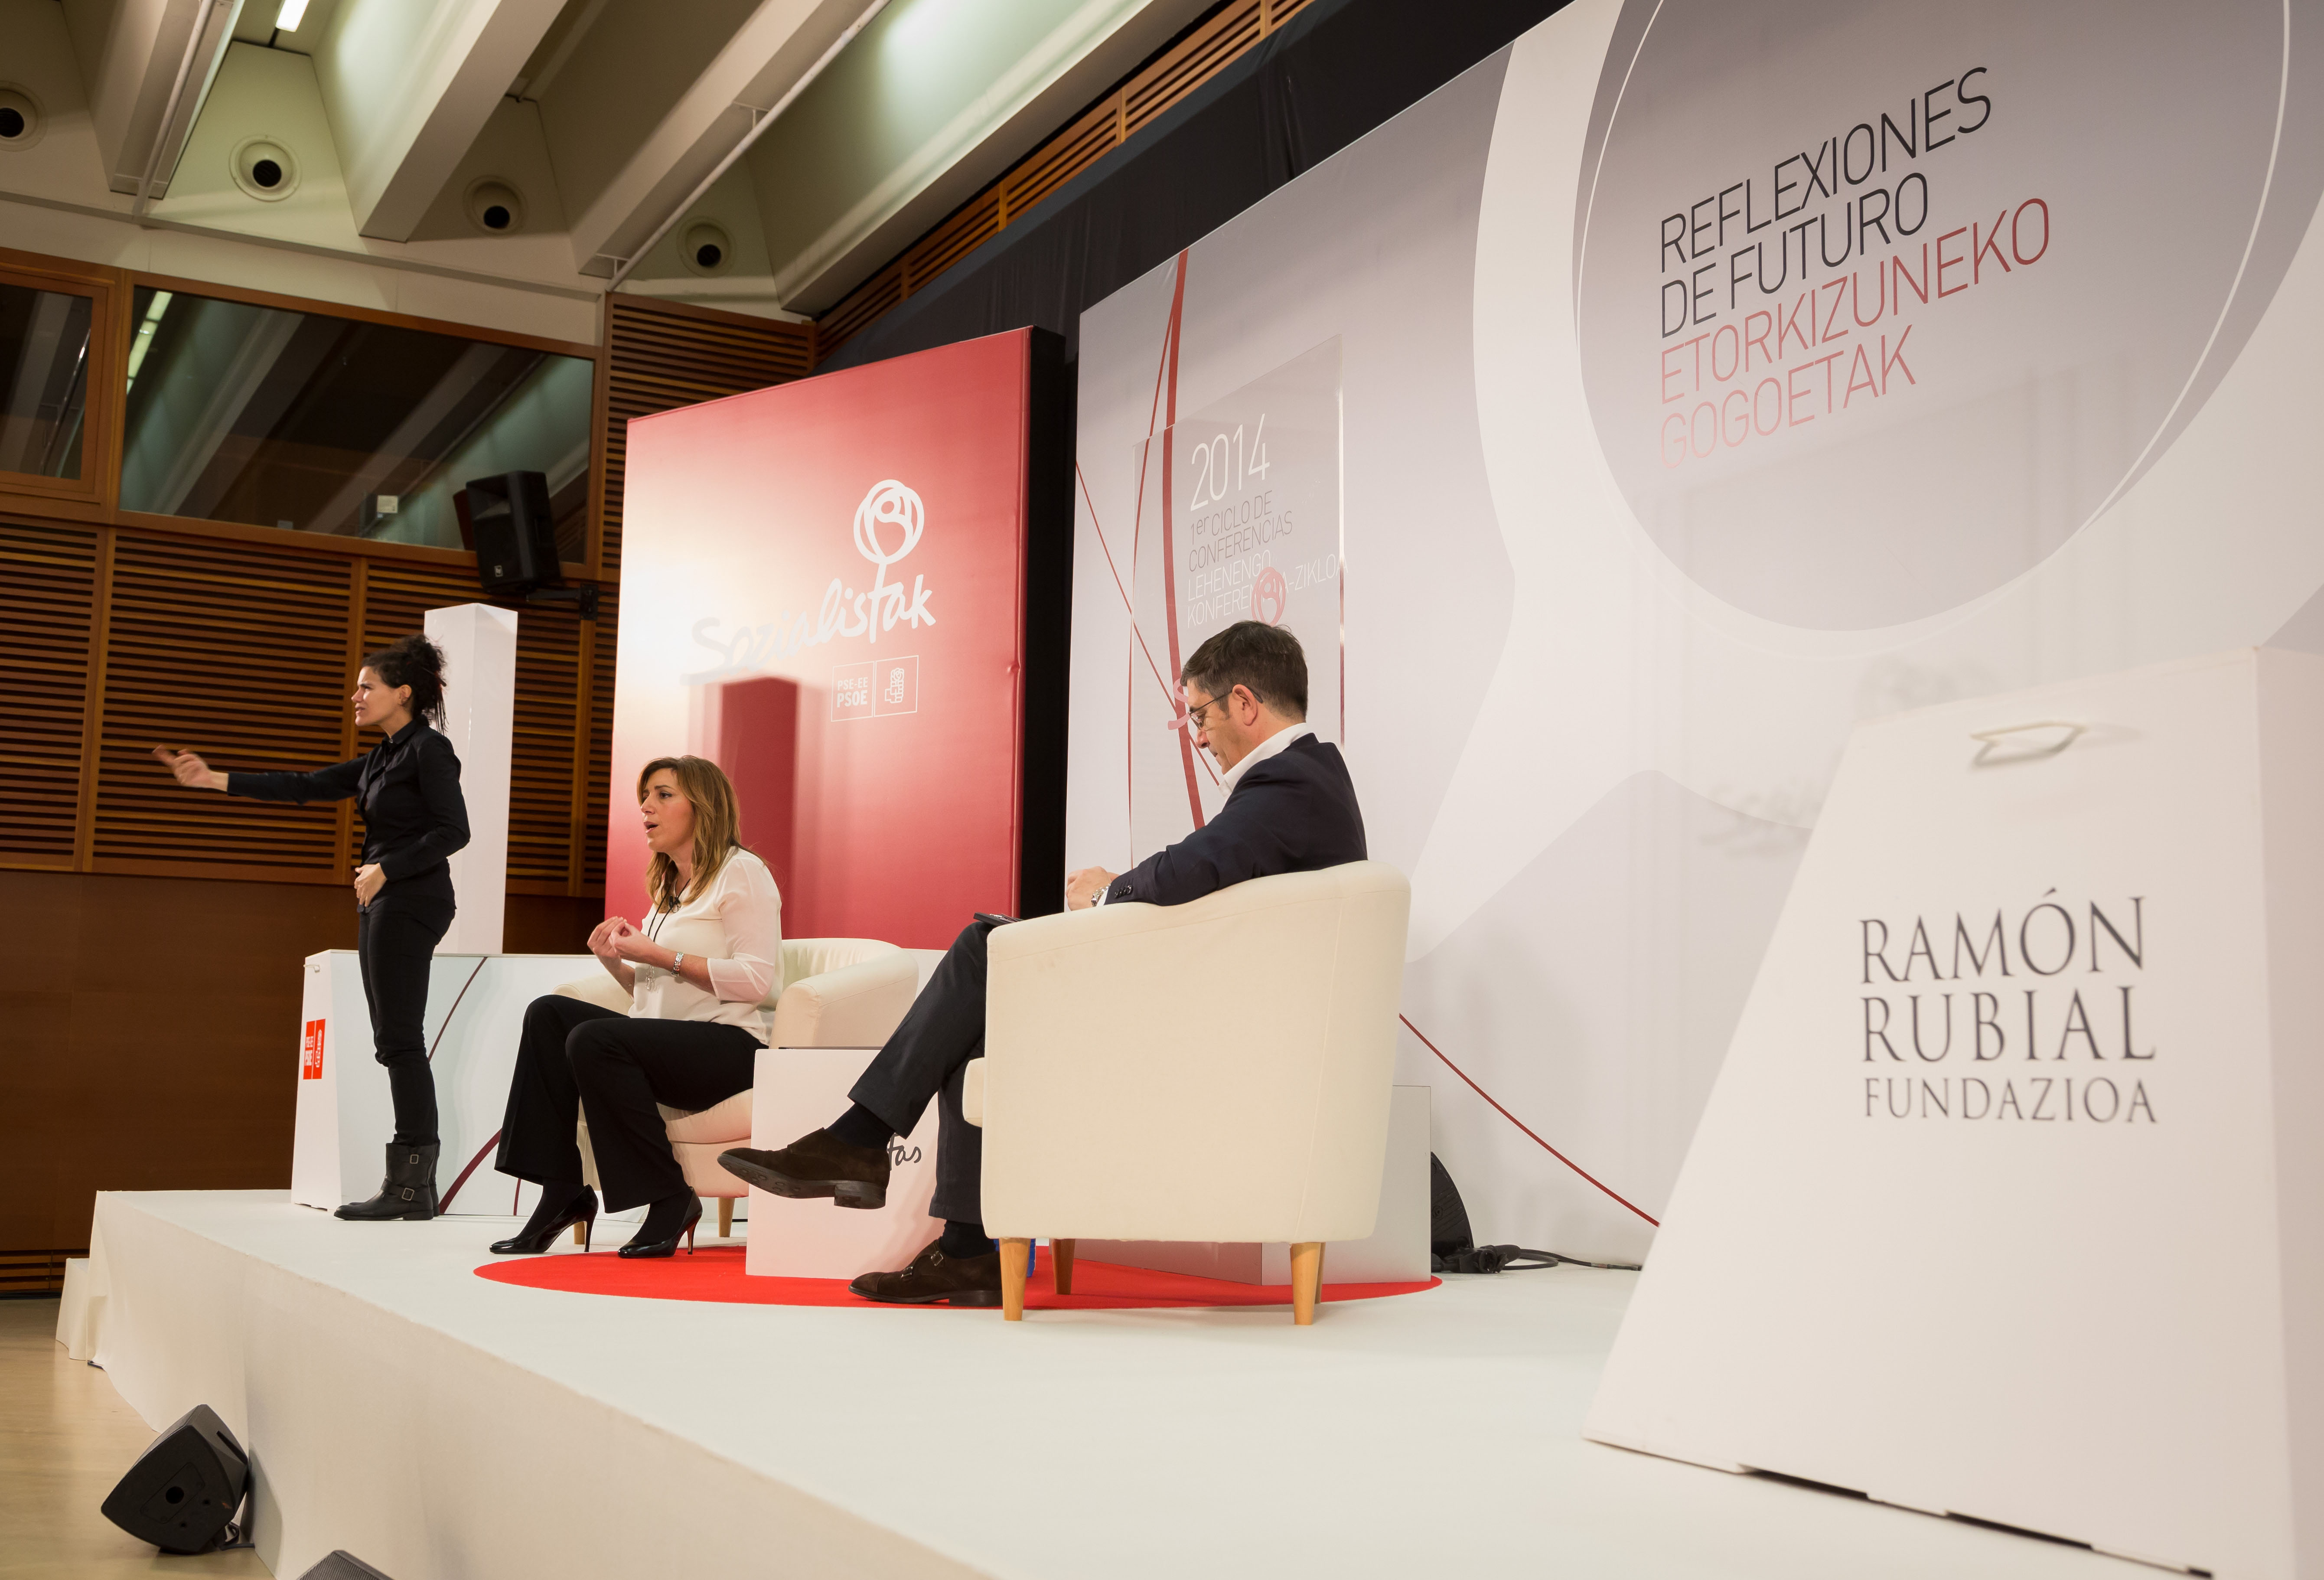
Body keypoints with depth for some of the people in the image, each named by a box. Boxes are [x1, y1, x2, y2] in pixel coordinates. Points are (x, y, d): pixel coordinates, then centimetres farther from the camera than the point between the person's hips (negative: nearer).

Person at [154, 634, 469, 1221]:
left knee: (398, 1039, -10)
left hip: (411, 902, -9)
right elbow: (305, 787, 17)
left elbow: (453, 830, -15)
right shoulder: (380, 759, 18)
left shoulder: (428, 750, -8)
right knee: (395, 1041, 7)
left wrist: (384, 870, -17)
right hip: (382, 904, 9)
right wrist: (215, 780, 13)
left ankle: (411, 1186, -9)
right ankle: (414, 1185, 8)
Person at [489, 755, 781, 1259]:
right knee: (548, 1014, -9)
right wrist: (615, 962, 5)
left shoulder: (741, 873, -3)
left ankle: (671, 1199, -19)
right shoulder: (668, 885, 24)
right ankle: (563, 1193, -12)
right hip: (666, 1042, 8)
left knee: (593, 1040, -28)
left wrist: (663, 956, -15)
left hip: (730, 1047, -8)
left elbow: (756, 980, -14)